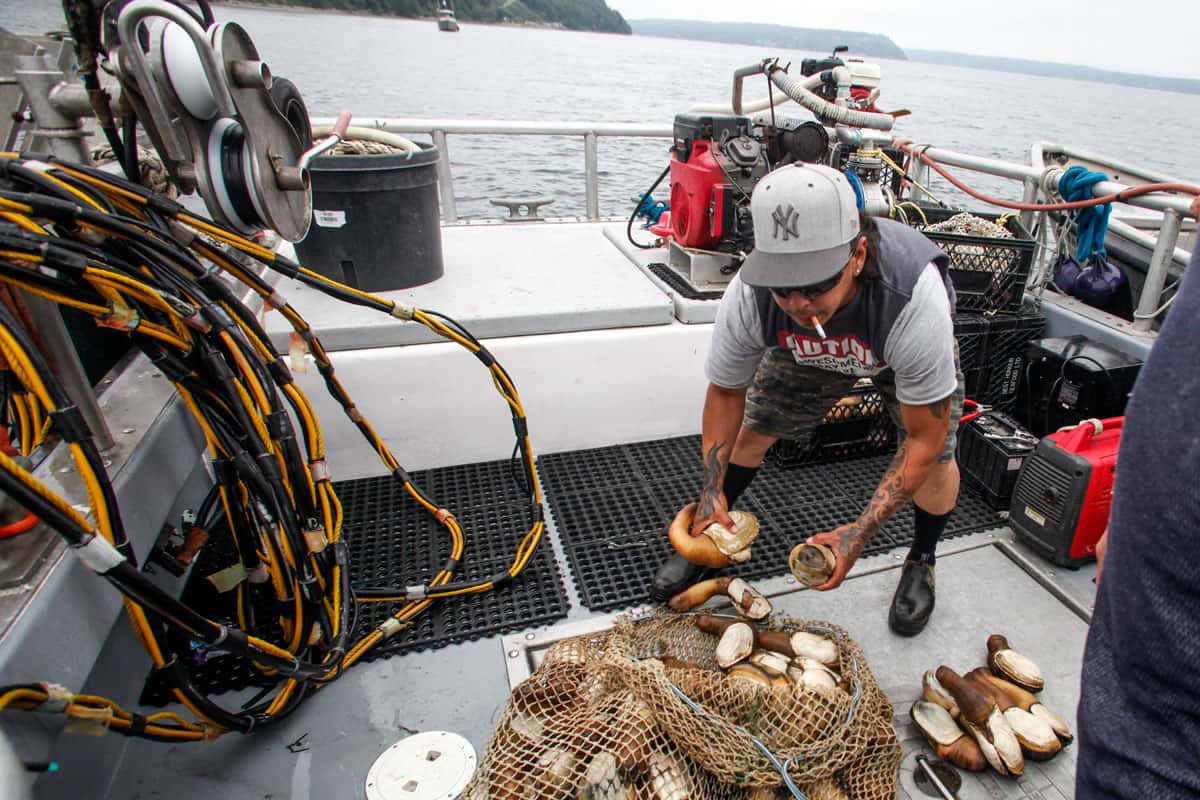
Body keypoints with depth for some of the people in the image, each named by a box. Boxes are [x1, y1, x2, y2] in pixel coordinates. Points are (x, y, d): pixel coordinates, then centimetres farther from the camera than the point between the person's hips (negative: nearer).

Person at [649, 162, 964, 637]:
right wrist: (712, 490, -24)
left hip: (904, 348, -1)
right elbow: (726, 391, -17)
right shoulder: (748, 295, -36)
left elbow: (924, 439, -34)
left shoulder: (914, 299, -45)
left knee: (936, 457, -15)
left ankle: (922, 561, 18)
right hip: (806, 349, 2)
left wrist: (861, 531, -38)